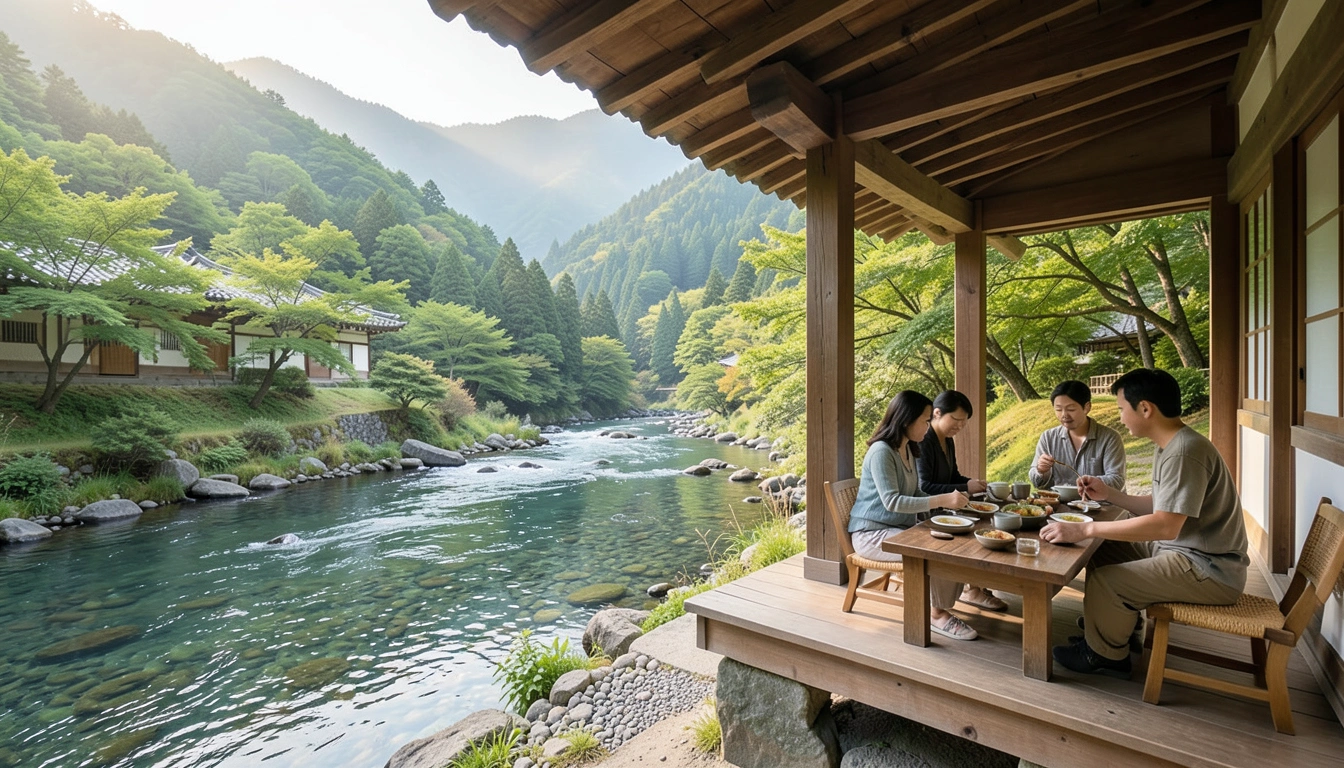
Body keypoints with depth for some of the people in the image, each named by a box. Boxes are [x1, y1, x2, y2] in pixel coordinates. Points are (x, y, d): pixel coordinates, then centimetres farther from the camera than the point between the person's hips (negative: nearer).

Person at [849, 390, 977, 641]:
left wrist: (949, 500, -1)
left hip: (900, 528, 8)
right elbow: (892, 502, -25)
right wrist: (941, 500, -27)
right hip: (872, 533, -8)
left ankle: (939, 608, 0)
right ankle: (937, 615, -2)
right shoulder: (881, 451, -19)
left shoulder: (908, 450, 9)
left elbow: (915, 494, 15)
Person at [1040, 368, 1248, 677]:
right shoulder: (1170, 446, 6)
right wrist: (1109, 494, 9)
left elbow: (1165, 525, -32)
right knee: (1102, 551, 12)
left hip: (1209, 570, -10)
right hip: (1180, 549, 10)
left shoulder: (1185, 451, -25)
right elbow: (1160, 506, 15)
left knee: (1104, 581, -16)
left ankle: (1104, 655, 10)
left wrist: (1085, 529, -32)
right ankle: (1120, 627, 25)